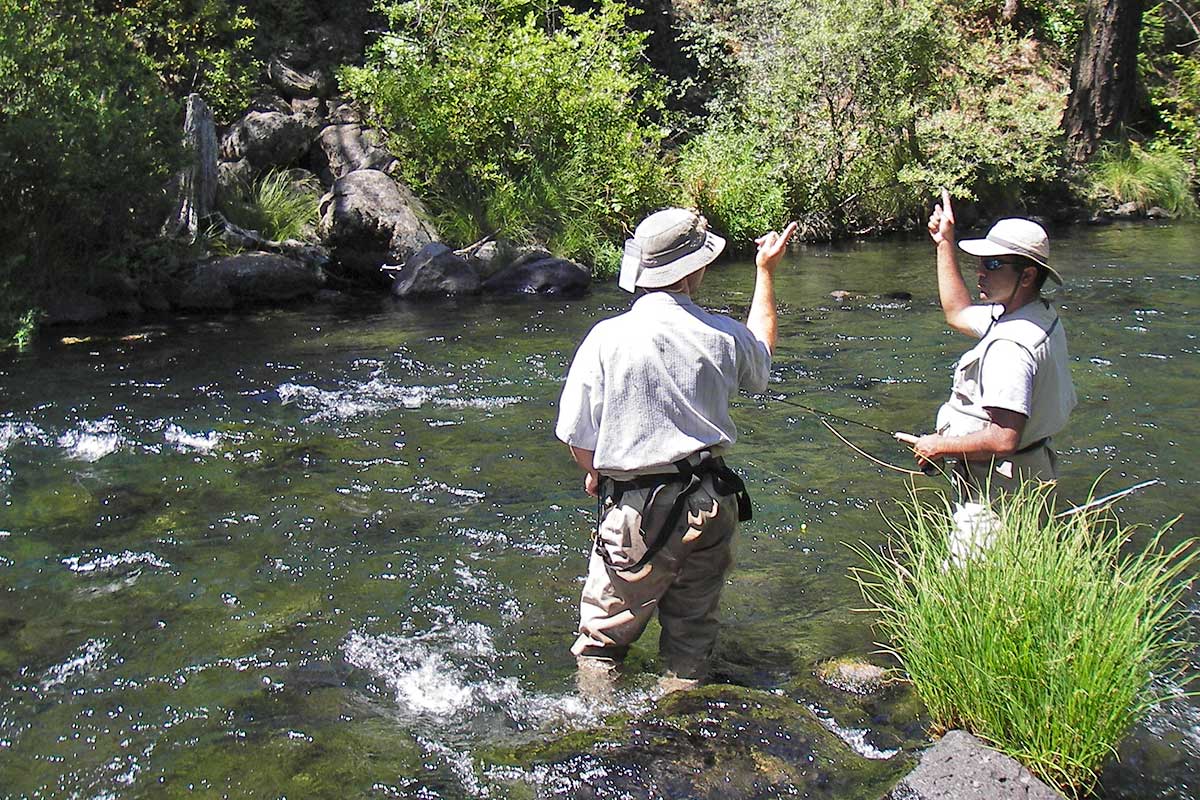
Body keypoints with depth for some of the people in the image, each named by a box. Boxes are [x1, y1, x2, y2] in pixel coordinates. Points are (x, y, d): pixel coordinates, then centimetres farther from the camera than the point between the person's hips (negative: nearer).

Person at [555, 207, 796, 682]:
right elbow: (761, 356, 22)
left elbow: (578, 438, -9)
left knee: (604, 635, 12)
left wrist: (596, 474, 14)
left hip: (638, 513, -3)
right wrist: (765, 273, 32)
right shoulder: (723, 336, -5)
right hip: (712, 506, 4)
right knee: (693, 631, 20)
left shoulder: (607, 337, -14)